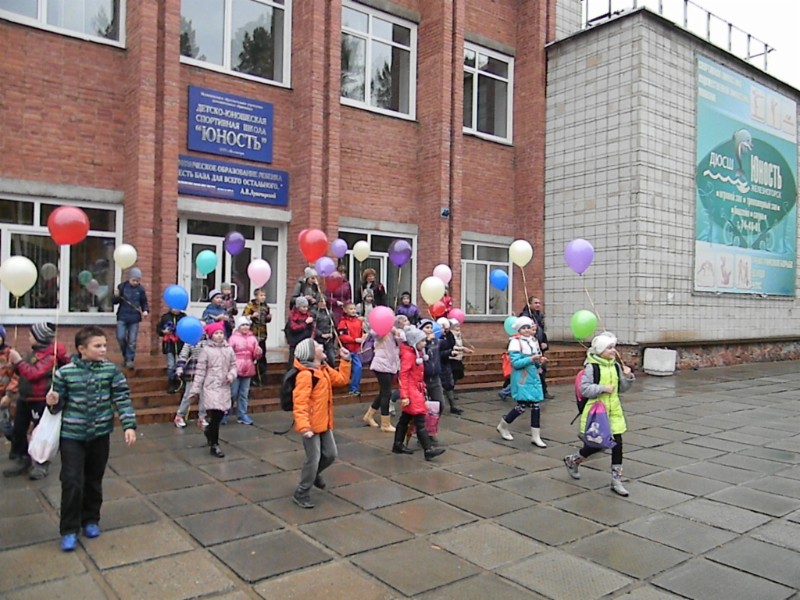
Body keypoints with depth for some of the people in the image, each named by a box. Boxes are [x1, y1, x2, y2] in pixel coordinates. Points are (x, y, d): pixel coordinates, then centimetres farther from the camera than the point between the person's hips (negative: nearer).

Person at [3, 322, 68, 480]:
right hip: (24, 398, 9)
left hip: (40, 401, -9)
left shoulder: (49, 356, -20)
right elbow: (24, 372, 19)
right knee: (18, 431, 14)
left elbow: (33, 374, -29)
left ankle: (41, 464, 16)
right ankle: (23, 460, 28)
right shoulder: (35, 351, 9)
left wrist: (18, 361, -25)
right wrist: (15, 364, 3)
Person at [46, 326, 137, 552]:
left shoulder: (111, 370, -5)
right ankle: (69, 530, 11)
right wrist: (53, 402, -20)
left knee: (94, 481, 14)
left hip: (100, 435, 2)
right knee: (72, 482, -5)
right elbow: (60, 402, 3)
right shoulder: (65, 372, -8)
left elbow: (123, 398, -6)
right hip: (72, 435, -2)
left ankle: (91, 520, 33)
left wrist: (129, 425, -15)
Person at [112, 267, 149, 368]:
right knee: (120, 337, -7)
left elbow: (144, 302, 10)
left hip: (134, 318, 0)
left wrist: (145, 310, -9)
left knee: (132, 340, 1)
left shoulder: (141, 289, 1)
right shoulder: (122, 286, -2)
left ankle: (129, 359, 9)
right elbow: (114, 301, 2)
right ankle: (125, 355, 17)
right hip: (122, 317, 0)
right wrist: (116, 296, -20)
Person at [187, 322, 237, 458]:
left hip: (225, 387, 5)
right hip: (211, 387, -4)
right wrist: (195, 389, -7)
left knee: (220, 415, 12)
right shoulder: (206, 350, -4)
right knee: (215, 415, -11)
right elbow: (200, 371, -5)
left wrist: (231, 375, -9)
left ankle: (209, 432, 43)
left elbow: (233, 365, 13)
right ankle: (214, 445, 2)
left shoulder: (228, 349, 7)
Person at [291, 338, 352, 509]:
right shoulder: (305, 375, -22)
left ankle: (314, 474, 42)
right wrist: (303, 426, -35)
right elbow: (299, 403, -27)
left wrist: (345, 361, 12)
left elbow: (342, 379, 19)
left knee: (330, 454, 14)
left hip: (324, 423, 9)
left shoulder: (325, 370, 8)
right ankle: (301, 493, 14)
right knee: (313, 459, -3)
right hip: (311, 425, -9)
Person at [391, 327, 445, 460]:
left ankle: (398, 445, 24)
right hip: (411, 390, -10)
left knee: (406, 418, 15)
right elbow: (403, 376, -19)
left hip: (417, 389, 10)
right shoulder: (408, 354, -15)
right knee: (420, 422, -11)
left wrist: (422, 387, 17)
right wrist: (404, 396, -24)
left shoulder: (418, 353, 14)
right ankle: (429, 450, -13)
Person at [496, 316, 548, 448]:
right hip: (522, 379, -7)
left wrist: (539, 361, -5)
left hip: (534, 378, 7)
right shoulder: (515, 342, -12)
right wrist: (531, 359, -26)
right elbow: (515, 363, -19)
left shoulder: (533, 341, 11)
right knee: (522, 406, -4)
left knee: (536, 406, 4)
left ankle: (536, 437, 12)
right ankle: (502, 426, 20)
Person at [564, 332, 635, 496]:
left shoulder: (616, 366, 5)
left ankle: (616, 480, 14)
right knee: (596, 444, 0)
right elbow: (584, 389, -18)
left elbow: (622, 388, 11)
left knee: (617, 444, 2)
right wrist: (603, 388, -24)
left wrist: (628, 377, -6)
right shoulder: (591, 367, -14)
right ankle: (572, 460, 28)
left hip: (613, 411, 6)